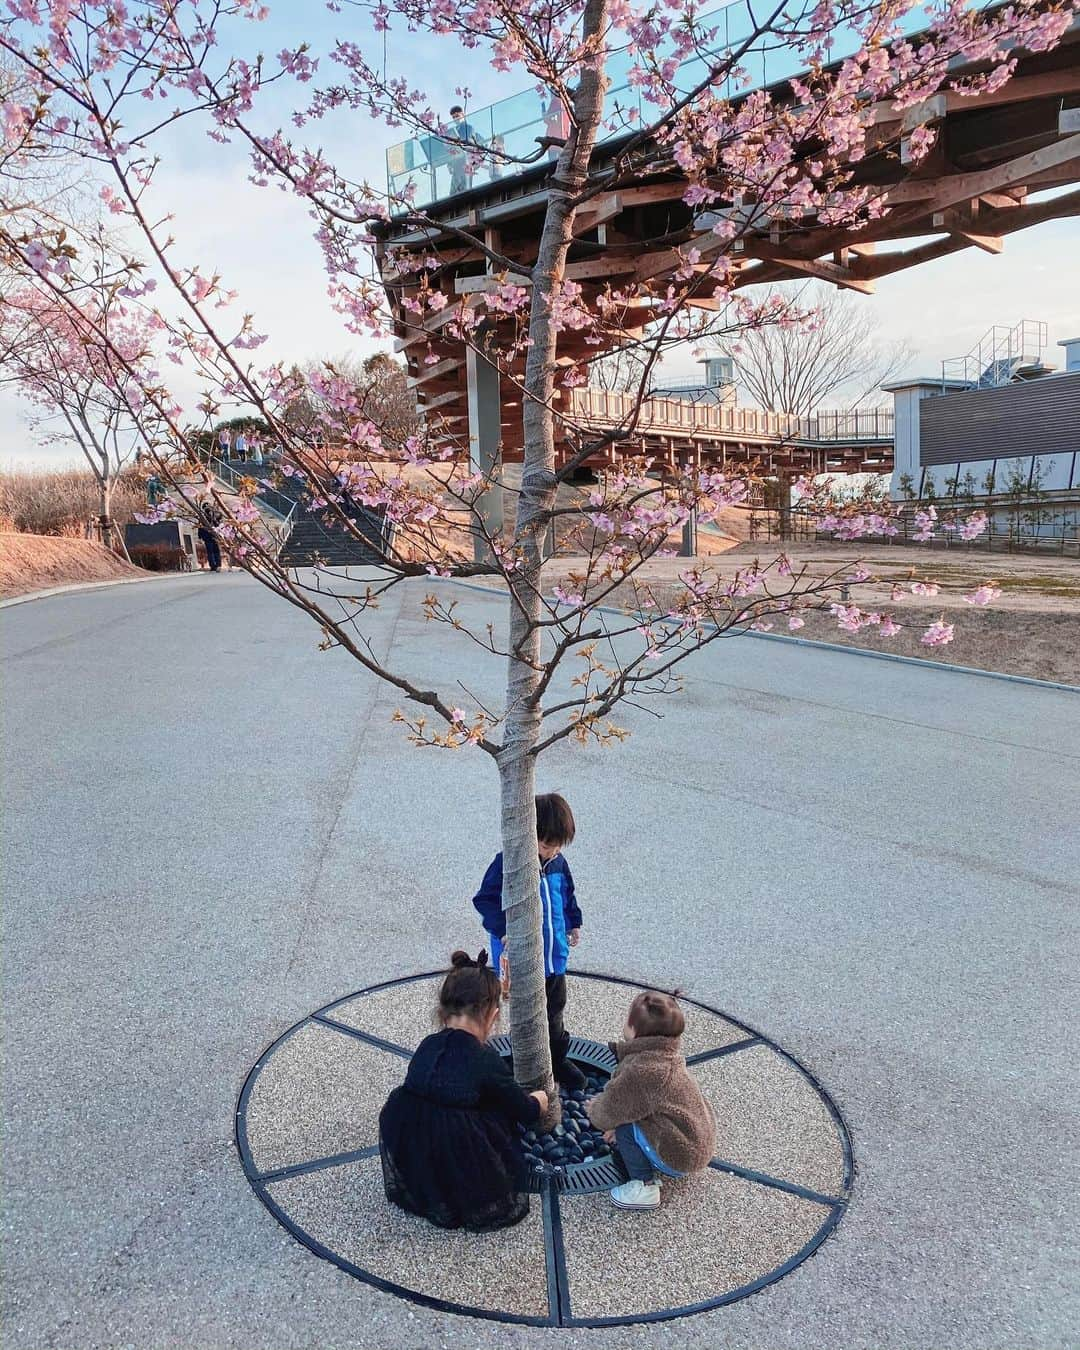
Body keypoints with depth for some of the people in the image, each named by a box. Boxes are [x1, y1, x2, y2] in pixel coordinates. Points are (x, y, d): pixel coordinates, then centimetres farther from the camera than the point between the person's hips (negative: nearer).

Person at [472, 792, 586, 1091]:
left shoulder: (558, 864, -3)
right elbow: (485, 899, -18)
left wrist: (573, 923, 11)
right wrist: (504, 931, -27)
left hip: (555, 957, 6)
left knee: (555, 1009, 22)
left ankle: (558, 1059, 42)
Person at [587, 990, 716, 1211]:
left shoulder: (639, 1072, -28)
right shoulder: (666, 1053, -1)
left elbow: (611, 1112, -13)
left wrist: (594, 1108, 7)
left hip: (679, 1158, -9)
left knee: (624, 1128, -8)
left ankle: (644, 1187, 1)